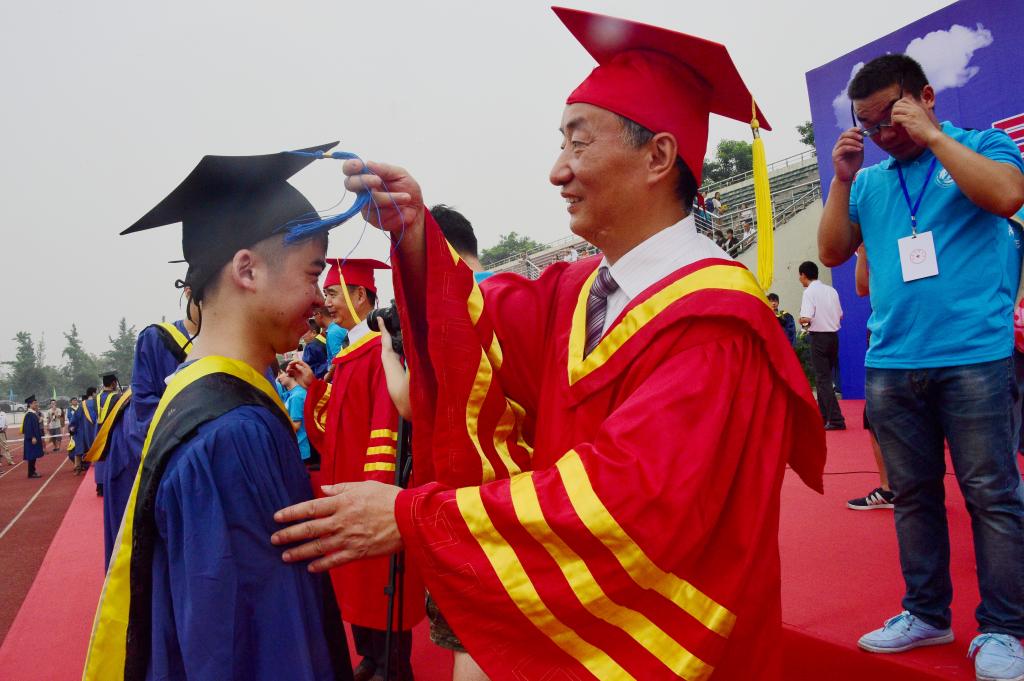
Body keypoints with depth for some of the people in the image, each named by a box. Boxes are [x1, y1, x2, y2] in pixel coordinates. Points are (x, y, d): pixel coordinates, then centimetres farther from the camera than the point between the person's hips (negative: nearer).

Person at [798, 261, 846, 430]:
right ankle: (823, 417, 22)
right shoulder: (831, 290, 9)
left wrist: (802, 322, 0)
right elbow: (840, 315, 13)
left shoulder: (809, 292, -12)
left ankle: (836, 420, -8)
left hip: (819, 337, -7)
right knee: (824, 377, 16)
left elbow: (806, 318, -21)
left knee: (823, 379, -3)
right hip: (833, 335, 7)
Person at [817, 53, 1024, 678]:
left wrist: (930, 135, -10)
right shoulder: (870, 180, 16)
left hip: (973, 357, -4)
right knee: (913, 495, 10)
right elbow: (833, 252, 11)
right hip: (892, 363, 4)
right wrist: (843, 178, 2)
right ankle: (927, 614, 22)